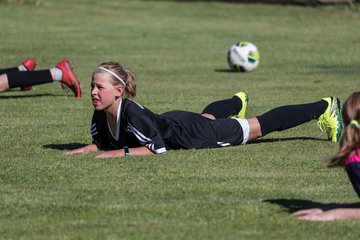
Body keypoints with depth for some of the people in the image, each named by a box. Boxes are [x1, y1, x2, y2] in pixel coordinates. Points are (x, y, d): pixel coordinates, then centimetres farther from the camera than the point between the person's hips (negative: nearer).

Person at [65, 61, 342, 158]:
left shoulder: (132, 113, -39)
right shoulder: (101, 114, -18)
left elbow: (158, 148, -37)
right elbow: (103, 141, 0)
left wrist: (123, 152, -41)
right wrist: (89, 148, -20)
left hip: (192, 132, -7)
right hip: (171, 121, 7)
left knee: (261, 126, 8)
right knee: (208, 115, 42)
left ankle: (325, 107, 24)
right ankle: (238, 102, 77)